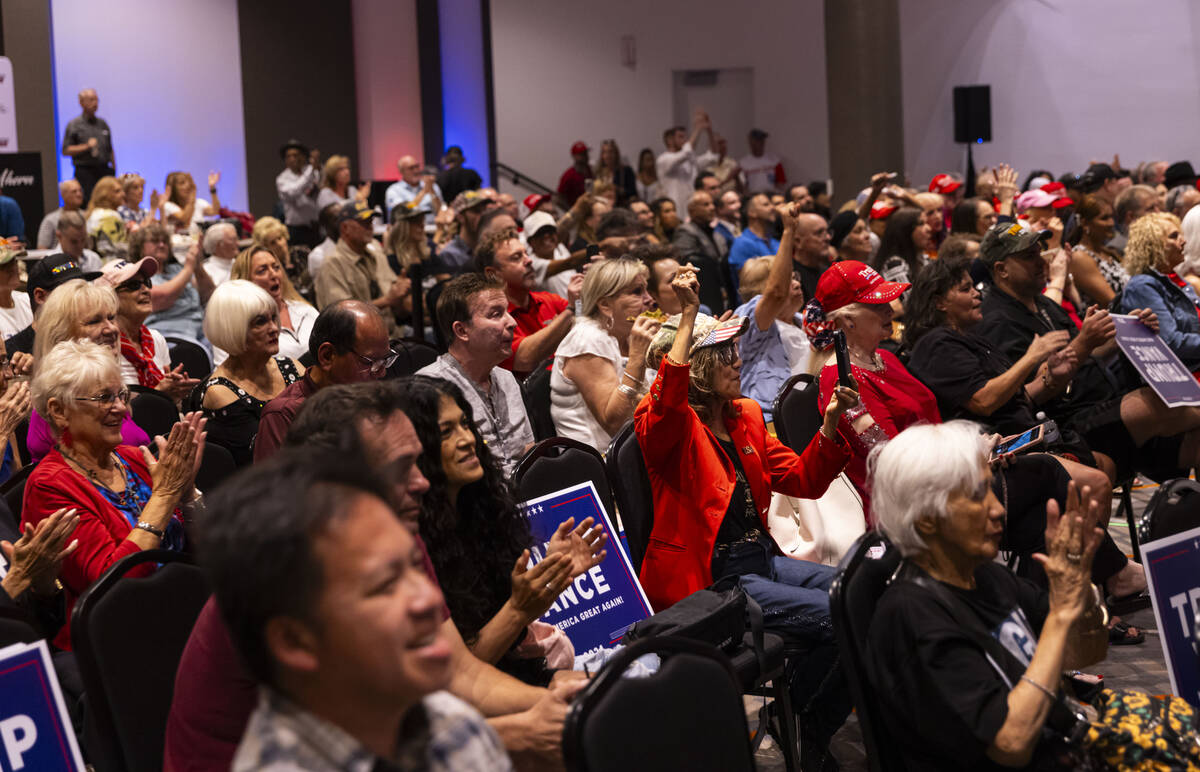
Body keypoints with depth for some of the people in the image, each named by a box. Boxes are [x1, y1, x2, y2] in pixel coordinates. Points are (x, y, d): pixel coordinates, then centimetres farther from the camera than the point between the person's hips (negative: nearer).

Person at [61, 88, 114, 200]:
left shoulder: (102, 123, 16)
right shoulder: (74, 125, 1)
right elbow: (66, 151, -4)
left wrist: (114, 170, 13)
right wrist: (86, 146, -14)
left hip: (105, 171, 5)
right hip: (85, 173, -5)